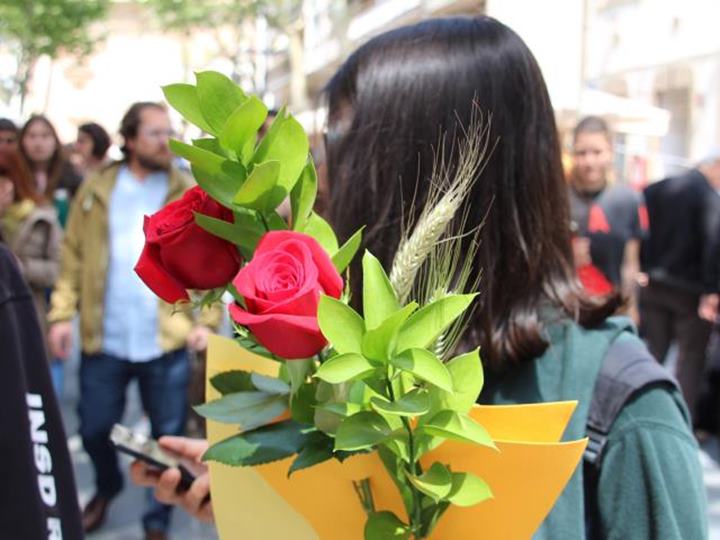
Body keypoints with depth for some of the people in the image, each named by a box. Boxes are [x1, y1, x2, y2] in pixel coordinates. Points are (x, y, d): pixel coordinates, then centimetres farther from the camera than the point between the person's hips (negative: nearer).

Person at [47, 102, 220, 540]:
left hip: (167, 341, -1)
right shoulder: (96, 190, 3)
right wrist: (63, 313, -5)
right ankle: (107, 487, 46)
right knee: (93, 429, 15)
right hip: (104, 340, 2)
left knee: (168, 437, 8)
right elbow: (73, 254, 3)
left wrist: (206, 320, -10)